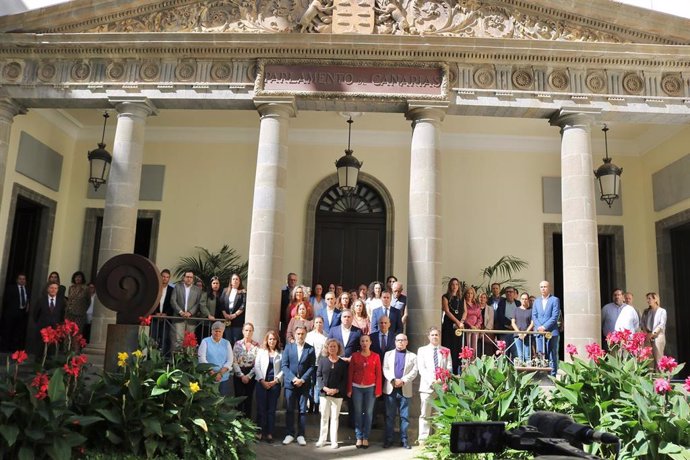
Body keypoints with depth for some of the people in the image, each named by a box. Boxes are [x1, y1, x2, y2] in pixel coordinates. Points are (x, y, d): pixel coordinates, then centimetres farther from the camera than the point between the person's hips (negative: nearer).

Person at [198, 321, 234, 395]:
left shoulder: (226, 343, 10)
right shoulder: (205, 342, 3)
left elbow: (230, 361, 3)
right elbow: (202, 359, -6)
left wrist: (220, 373, -10)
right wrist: (211, 372, -15)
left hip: (224, 378, 2)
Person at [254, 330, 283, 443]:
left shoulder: (280, 353, 4)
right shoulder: (261, 351, 7)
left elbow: (283, 369, -1)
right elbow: (256, 366, 1)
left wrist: (275, 381, -10)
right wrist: (262, 381, -8)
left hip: (275, 383, 0)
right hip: (262, 383, 0)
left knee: (272, 409, 3)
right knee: (261, 408, 1)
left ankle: (269, 433, 8)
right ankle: (260, 431, 9)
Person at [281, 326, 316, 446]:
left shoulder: (310, 349, 3)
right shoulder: (288, 347, 5)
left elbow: (311, 367, -1)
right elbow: (285, 365, -1)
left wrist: (302, 380, -13)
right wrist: (293, 378, -13)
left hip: (304, 384, 0)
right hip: (290, 383, 0)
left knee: (302, 410, 3)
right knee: (289, 410, 3)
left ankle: (300, 435, 10)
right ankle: (289, 434, 12)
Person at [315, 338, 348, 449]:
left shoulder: (343, 363, 2)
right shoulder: (322, 360, 3)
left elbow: (345, 379, 0)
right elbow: (319, 375, 0)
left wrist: (336, 390, -13)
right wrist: (324, 388, -13)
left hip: (337, 394, -1)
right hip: (324, 393, 1)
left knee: (335, 417, 4)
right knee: (324, 417, 7)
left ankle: (334, 441, 11)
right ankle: (322, 439, 15)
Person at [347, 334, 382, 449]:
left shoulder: (375, 356, 1)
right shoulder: (355, 355, 2)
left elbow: (378, 374, 0)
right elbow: (350, 373, 2)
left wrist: (378, 390, -4)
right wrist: (349, 389, -2)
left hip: (370, 388, 0)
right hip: (357, 388, 0)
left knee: (368, 413, 3)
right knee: (358, 413, 4)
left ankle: (366, 438, 11)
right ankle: (359, 438, 11)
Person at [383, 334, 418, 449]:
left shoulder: (412, 356, 11)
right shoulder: (388, 354, 13)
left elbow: (414, 371, -1)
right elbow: (385, 369, 2)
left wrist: (403, 381, -14)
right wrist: (393, 380, -14)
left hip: (405, 390, 0)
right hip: (390, 389, 1)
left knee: (404, 416, 3)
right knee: (390, 416, 4)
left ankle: (404, 439, 10)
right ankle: (388, 439, 10)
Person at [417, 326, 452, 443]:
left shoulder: (446, 351, 11)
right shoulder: (422, 350, 6)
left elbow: (449, 368, 4)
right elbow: (421, 369, -3)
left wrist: (441, 380, -13)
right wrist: (432, 381, -15)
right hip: (427, 386, -1)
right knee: (425, 415, 0)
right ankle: (423, 440, 5)